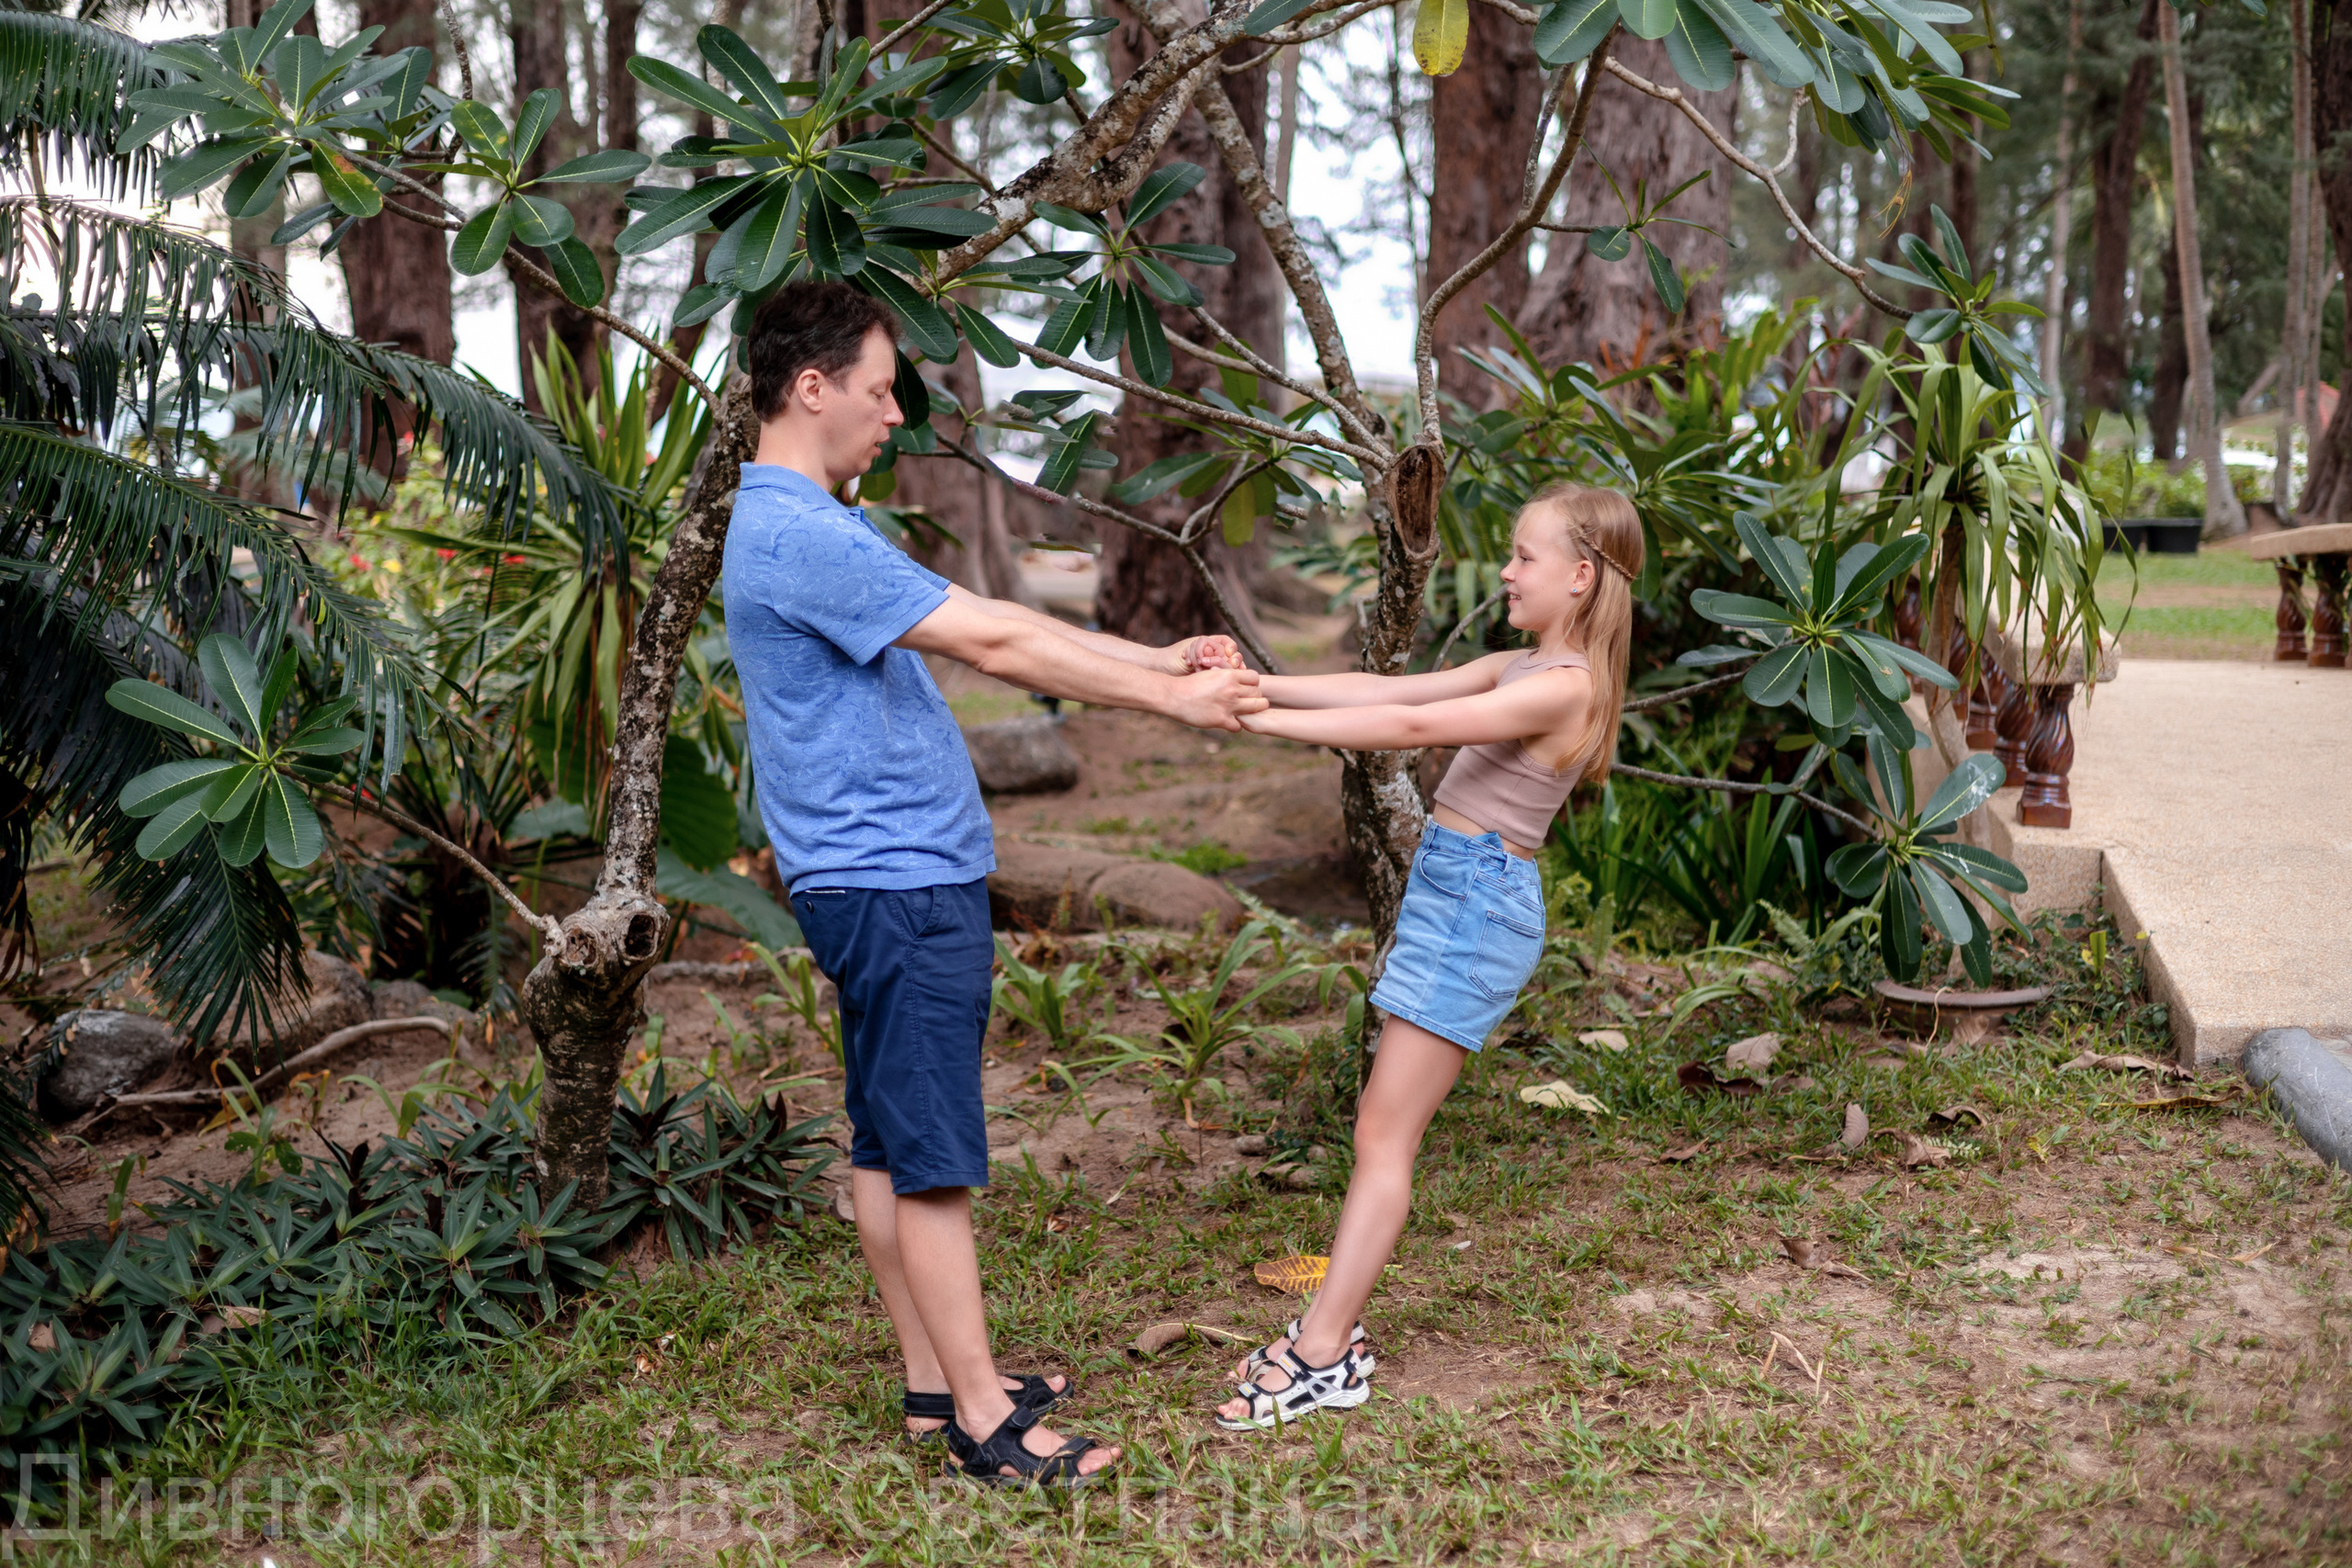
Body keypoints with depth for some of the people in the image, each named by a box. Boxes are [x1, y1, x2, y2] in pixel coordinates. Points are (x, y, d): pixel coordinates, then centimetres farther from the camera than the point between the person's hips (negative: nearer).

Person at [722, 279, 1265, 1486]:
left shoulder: (807, 527, 16)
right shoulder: (798, 536, -19)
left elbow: (990, 625, 14)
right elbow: (995, 644, -18)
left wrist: (1155, 659, 9)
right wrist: (1171, 699, -11)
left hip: (897, 879, 11)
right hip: (896, 888, -11)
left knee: (889, 1143, 14)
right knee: (932, 1158, -5)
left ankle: (937, 1379, 24)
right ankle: (981, 1419, 3)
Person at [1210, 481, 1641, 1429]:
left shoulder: (1564, 686, -14)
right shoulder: (1522, 668, 15)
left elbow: (1413, 724, -22)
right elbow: (1389, 690, 10)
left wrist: (1264, 720, -22)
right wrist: (1255, 683, -1)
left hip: (1480, 906, -9)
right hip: (1447, 893, 9)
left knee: (1383, 1135, -7)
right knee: (1383, 1130, 10)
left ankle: (1326, 1357, -2)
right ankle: (1332, 1326, 15)